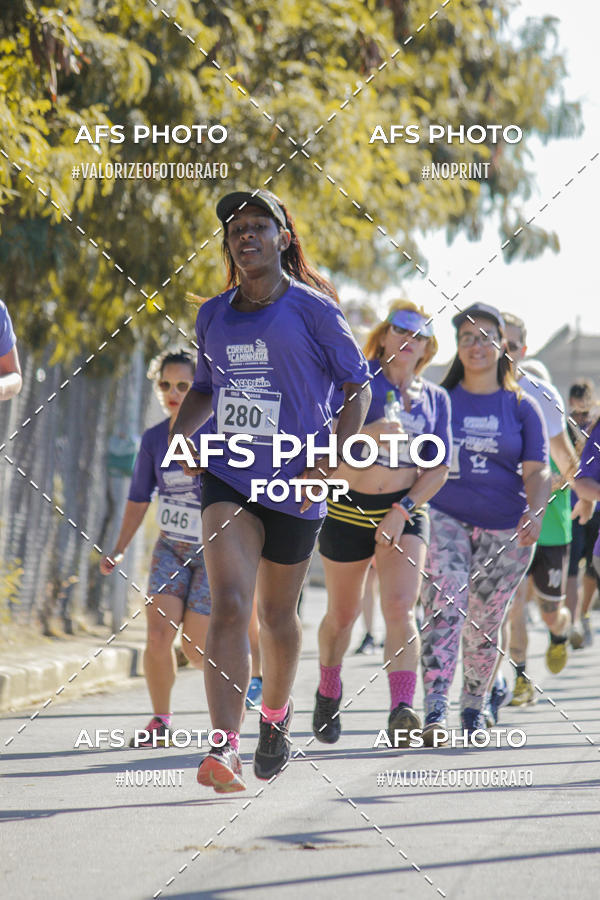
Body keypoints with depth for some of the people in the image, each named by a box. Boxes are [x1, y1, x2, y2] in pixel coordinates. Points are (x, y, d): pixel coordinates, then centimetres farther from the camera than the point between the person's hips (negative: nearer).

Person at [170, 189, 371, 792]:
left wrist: (330, 460, -12)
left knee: (277, 615, 13)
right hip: (228, 477, 2)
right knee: (229, 605, -17)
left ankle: (275, 715, 43)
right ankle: (223, 749, -26)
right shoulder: (213, 316, 9)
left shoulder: (313, 311, -4)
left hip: (294, 486, -2)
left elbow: (358, 389, 0)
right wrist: (177, 433, 3)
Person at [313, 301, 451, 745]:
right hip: (348, 509, -1)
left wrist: (402, 511, -9)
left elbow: (438, 468, 5)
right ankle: (329, 691, 37)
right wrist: (367, 432, -29)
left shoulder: (435, 399, 9)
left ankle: (402, 712, -29)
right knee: (343, 614, 10)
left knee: (400, 608, -18)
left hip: (406, 510, 1)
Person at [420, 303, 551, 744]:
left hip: (506, 529, 1)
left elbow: (537, 470, 2)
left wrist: (536, 512, -16)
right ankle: (435, 710, -29)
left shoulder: (521, 407, 7)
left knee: (485, 623, 6)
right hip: (446, 518, -1)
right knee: (444, 608, -20)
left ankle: (474, 704, 27)